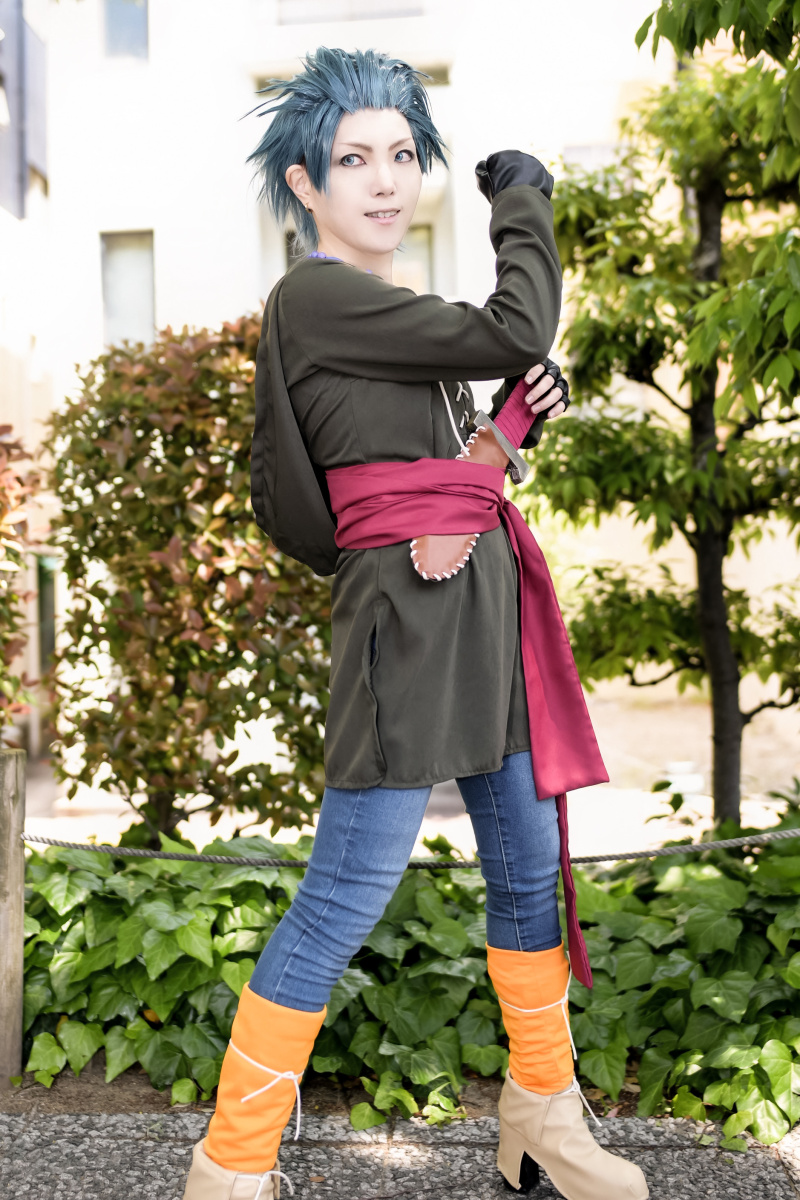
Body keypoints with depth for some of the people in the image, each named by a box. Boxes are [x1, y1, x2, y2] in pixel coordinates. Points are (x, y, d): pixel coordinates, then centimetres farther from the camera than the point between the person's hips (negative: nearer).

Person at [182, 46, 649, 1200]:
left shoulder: (391, 310, 20)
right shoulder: (313, 296, -9)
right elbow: (516, 329, -14)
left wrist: (520, 415, 6)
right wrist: (523, 197, 2)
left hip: (483, 602, 9)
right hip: (408, 611, -9)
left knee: (530, 866, 15)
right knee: (344, 899, -6)